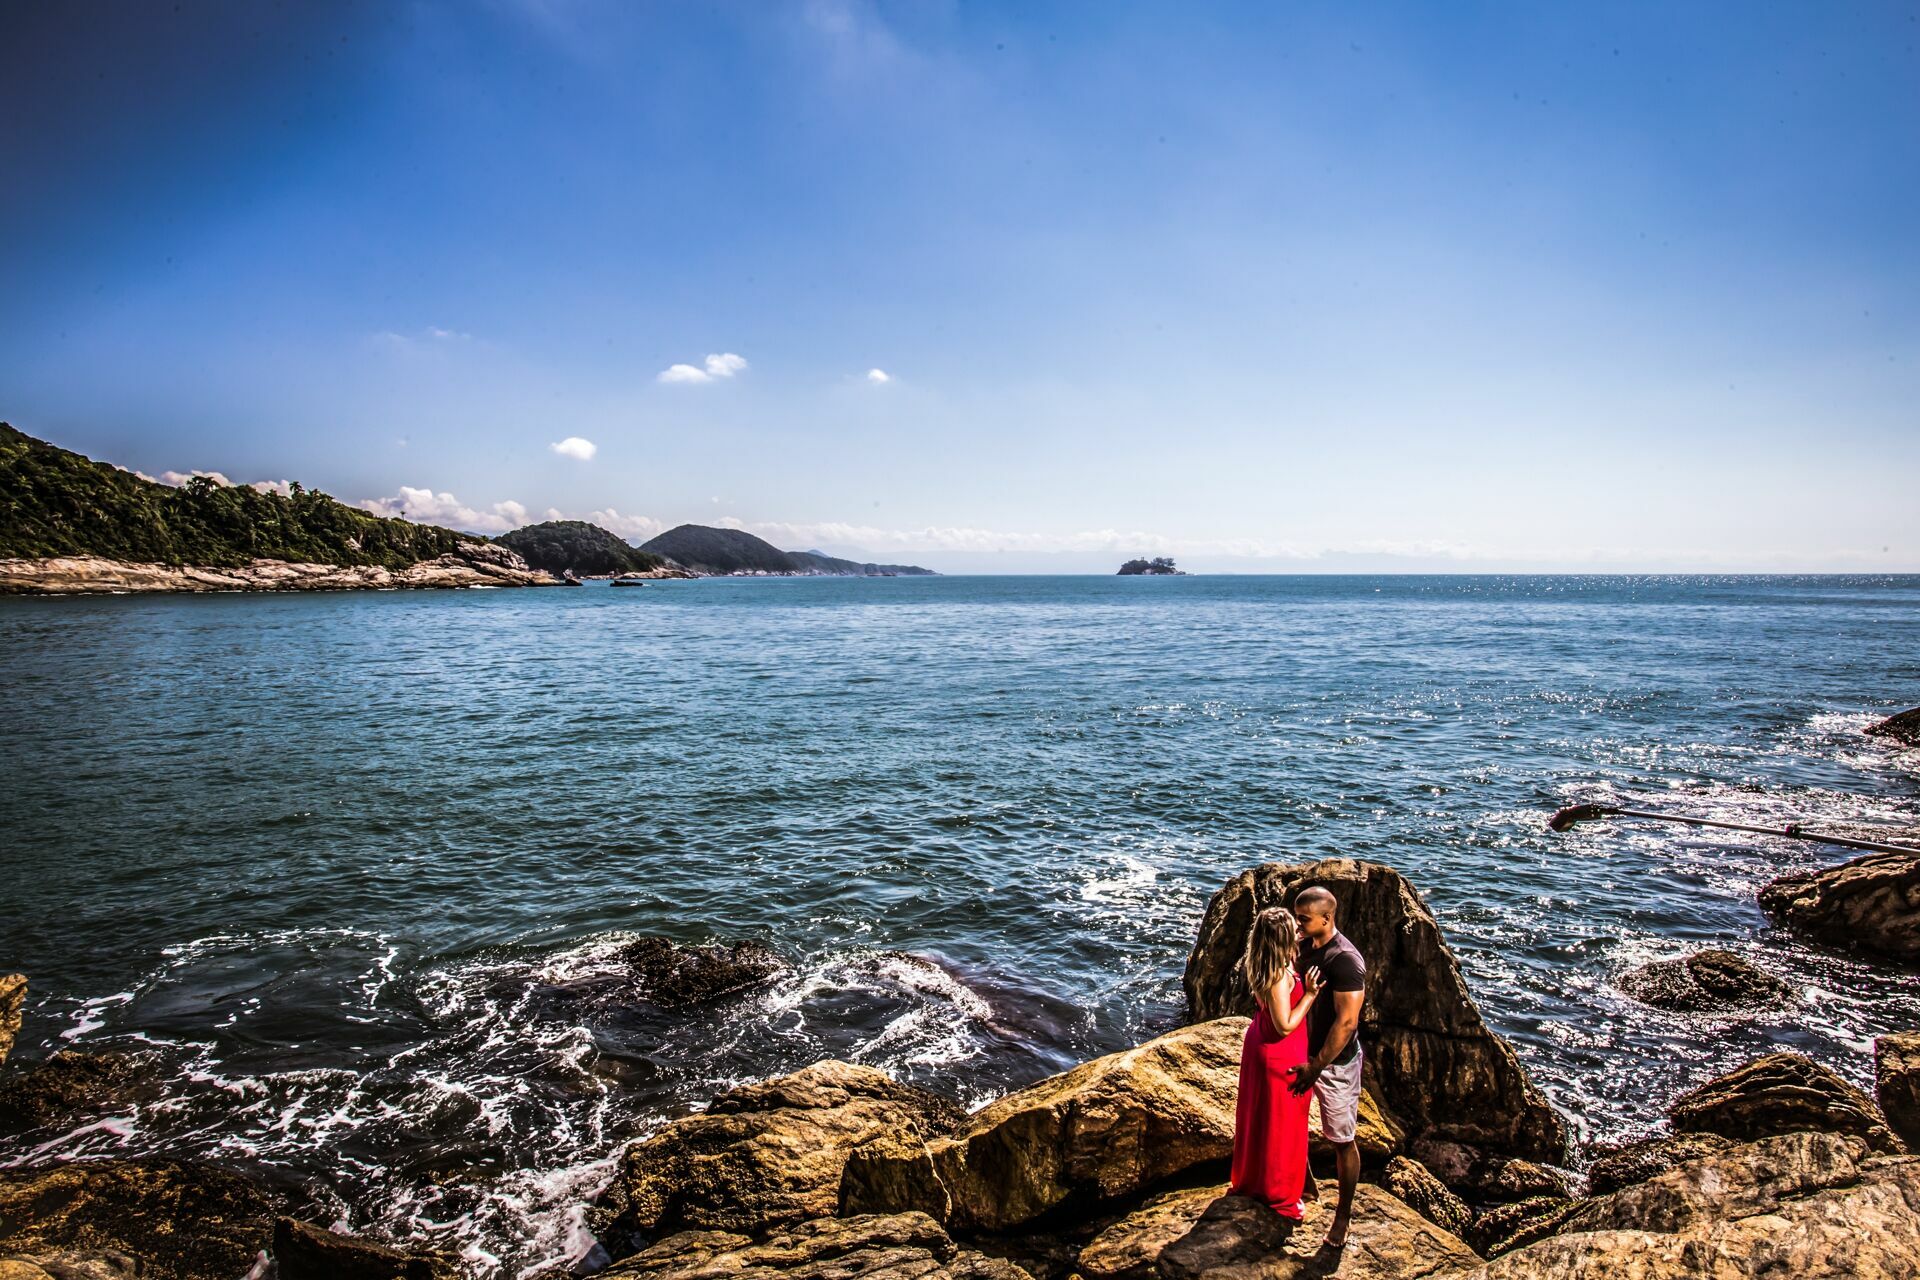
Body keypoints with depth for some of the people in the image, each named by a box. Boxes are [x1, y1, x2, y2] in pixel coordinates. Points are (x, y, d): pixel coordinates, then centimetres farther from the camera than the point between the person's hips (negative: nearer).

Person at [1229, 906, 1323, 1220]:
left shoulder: (1258, 965, -6)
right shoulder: (1280, 975, -32)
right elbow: (1285, 1026, -26)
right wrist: (1310, 994, -24)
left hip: (1258, 1044, 8)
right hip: (1281, 1056, -8)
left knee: (1256, 1115, 24)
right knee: (1282, 1125, 12)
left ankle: (1248, 1180, 43)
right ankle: (1280, 1194, 32)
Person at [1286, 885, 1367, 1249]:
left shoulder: (1345, 960, -27)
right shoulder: (1304, 946, -2)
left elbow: (1346, 1022, -26)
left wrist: (1316, 1067, -23)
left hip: (1335, 1062, -8)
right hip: (1301, 1052, 8)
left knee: (1342, 1141, 9)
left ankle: (1344, 1213, 26)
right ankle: (1304, 1183, 44)